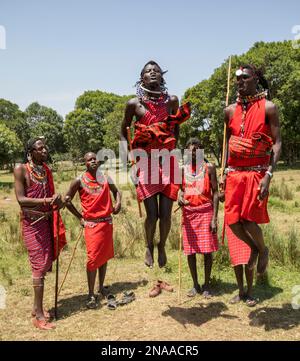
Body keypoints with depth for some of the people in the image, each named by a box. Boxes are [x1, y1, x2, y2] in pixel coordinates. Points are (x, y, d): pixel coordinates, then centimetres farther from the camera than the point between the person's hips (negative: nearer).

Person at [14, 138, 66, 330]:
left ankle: (37, 307, 25)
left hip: (47, 221, 7)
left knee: (46, 263, 10)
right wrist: (47, 201, -25)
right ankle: (39, 315, 4)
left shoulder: (47, 170, 9)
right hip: (32, 223, -6)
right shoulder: (21, 169, -9)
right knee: (40, 265, -6)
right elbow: (21, 199, -16)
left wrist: (56, 198, -5)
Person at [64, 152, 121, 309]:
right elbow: (67, 199, -1)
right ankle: (91, 295, 5)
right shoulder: (80, 181, -6)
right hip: (91, 224, -4)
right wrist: (80, 217, -1)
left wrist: (118, 203, 0)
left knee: (104, 256, 12)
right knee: (93, 259, -5)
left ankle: (101, 287, 28)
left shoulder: (106, 178, 5)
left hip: (107, 222, 4)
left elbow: (116, 191, 21)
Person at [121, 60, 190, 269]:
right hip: (146, 162, -1)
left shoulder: (172, 101, 5)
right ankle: (149, 247, 28)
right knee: (152, 214, -3)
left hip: (168, 161, 2)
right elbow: (123, 132, 11)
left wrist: (173, 151, 6)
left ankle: (162, 246, 31)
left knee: (166, 214, 1)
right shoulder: (134, 104, 1)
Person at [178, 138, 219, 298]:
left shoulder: (209, 167, 1)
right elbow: (181, 189, 9)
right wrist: (179, 198, -16)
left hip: (205, 211, -3)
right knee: (190, 251, 6)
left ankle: (206, 285, 15)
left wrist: (214, 218, -10)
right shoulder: (183, 169, 10)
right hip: (188, 212, 3)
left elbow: (215, 193, -3)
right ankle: (195, 285, 20)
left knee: (207, 250, 0)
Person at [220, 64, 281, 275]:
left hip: (257, 172, -4)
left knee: (248, 219, -8)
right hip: (234, 173, 4)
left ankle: (263, 250, 25)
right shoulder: (231, 111, 11)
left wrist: (268, 176, -17)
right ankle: (254, 248, 32)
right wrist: (225, 172, 10)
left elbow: (277, 143, -7)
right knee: (232, 220, 1)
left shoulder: (268, 108, -3)